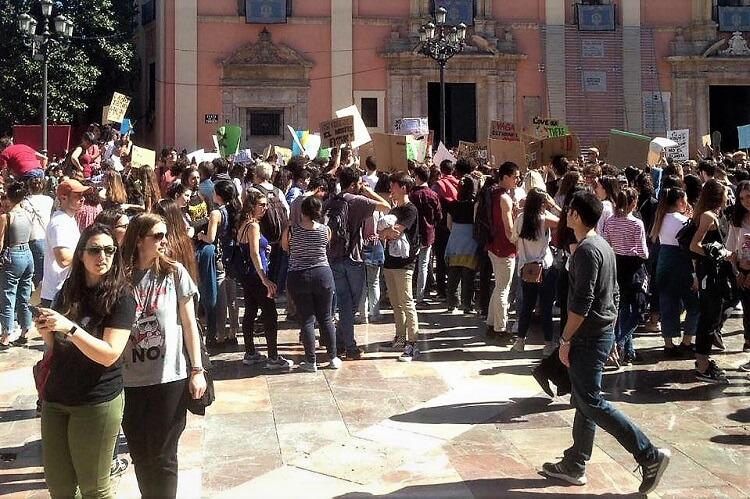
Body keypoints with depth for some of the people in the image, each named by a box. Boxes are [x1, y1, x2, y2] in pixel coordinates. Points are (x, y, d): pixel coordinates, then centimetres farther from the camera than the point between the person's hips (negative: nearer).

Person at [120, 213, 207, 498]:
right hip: (130, 381, 2)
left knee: (162, 457, 4)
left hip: (169, 379, -2)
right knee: (139, 455, 12)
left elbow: (189, 324, 2)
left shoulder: (174, 272, -1)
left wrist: (197, 370, -2)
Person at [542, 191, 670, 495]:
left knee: (591, 403, -5)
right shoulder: (604, 246, 12)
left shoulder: (586, 250, -18)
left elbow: (582, 302, -23)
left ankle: (650, 457, -3)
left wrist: (565, 339, -17)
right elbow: (614, 294, 17)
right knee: (583, 401, 13)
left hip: (588, 338, -10)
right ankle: (574, 466, 21)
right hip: (604, 332, 10)